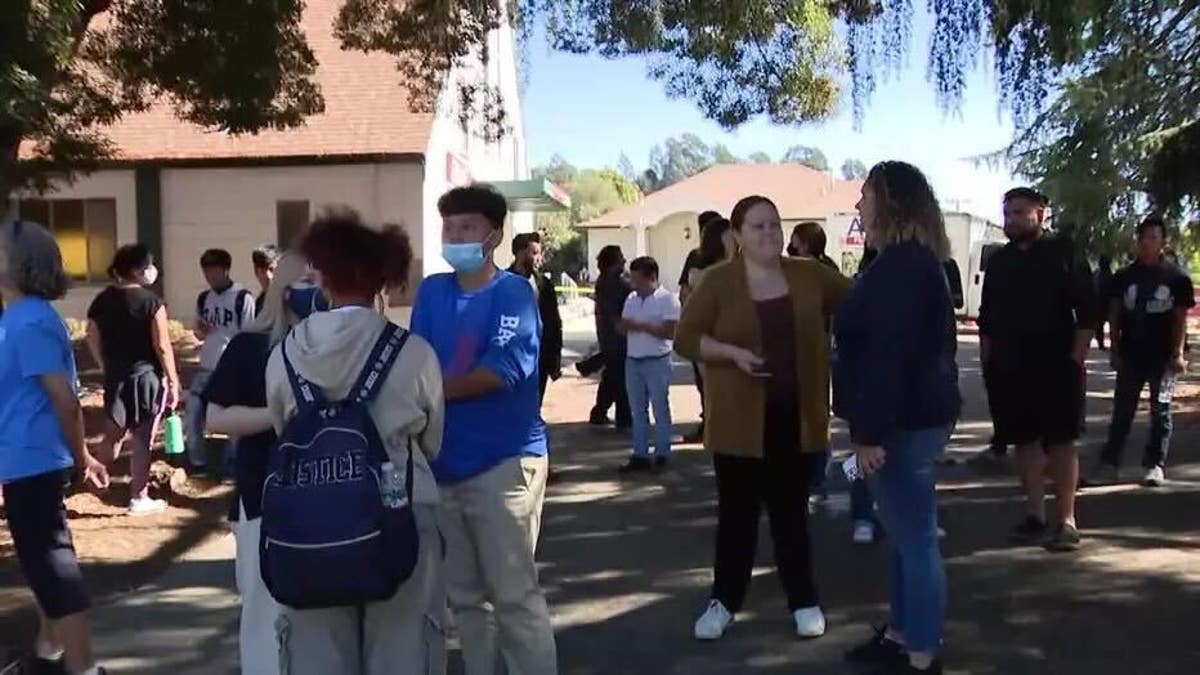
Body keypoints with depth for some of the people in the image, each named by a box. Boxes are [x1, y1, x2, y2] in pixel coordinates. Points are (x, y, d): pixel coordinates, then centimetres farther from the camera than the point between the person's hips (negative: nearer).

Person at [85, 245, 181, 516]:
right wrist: (173, 382, -7)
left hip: (115, 376, 5)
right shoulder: (151, 301, -13)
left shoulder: (101, 301, 4)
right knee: (142, 440, 3)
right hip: (146, 375, -5)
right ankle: (139, 498, 8)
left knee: (114, 433, 22)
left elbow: (93, 341, 8)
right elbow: (162, 347, -14)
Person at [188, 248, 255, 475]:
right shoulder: (203, 299, 10)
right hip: (206, 369, 6)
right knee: (193, 414, 5)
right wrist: (200, 331, -7)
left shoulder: (242, 298, -10)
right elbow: (200, 334, 18)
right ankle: (197, 463, 18)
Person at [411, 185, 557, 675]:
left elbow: (500, 371, -17)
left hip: (504, 460, -6)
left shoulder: (512, 292, -7)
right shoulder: (432, 291, 10)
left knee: (515, 593, -1)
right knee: (465, 595, 16)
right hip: (444, 462, 6)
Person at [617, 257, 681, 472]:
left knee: (660, 409, 2)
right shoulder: (631, 299, 11)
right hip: (632, 361, 6)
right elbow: (622, 327, 15)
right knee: (638, 410, 10)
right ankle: (640, 455, 15)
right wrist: (624, 324, -9)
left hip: (657, 361, -6)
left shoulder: (667, 299, -9)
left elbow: (670, 331, -17)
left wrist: (642, 326, -18)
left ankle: (662, 455, 10)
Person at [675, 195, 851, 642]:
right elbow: (685, 338, -6)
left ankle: (804, 601, 22)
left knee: (791, 510, 12)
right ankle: (723, 601, 19)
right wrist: (732, 353, -21)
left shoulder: (809, 276, 3)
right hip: (739, 419, -2)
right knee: (737, 511, 6)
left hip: (797, 417, 2)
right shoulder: (718, 282, -4)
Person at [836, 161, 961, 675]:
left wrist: (871, 432, -25)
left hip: (904, 422, -11)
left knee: (916, 538, -3)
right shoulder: (916, 261, 16)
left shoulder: (899, 266, -18)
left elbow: (888, 354, -25)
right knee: (905, 535, 17)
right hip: (916, 415, 11)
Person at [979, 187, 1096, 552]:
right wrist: (987, 360, 9)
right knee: (1025, 441, 7)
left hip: (1056, 367, -4)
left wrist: (1077, 358, -12)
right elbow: (986, 317, 16)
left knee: (1060, 442, -1)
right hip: (1008, 369, 5)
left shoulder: (1063, 254, -2)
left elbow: (1086, 312, -5)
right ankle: (1035, 516, 15)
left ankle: (1066, 520, 4)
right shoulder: (999, 261, 12)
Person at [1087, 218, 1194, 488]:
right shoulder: (1124, 277, 4)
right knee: (1121, 411, 2)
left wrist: (1178, 353, -9)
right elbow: (1115, 316, 6)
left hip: (1163, 356, -2)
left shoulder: (1177, 277, -1)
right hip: (1131, 355, 2)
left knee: (1160, 410, 4)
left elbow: (1181, 318, -2)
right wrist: (1115, 351, 0)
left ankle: (1155, 465, 12)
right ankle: (1110, 465, 3)